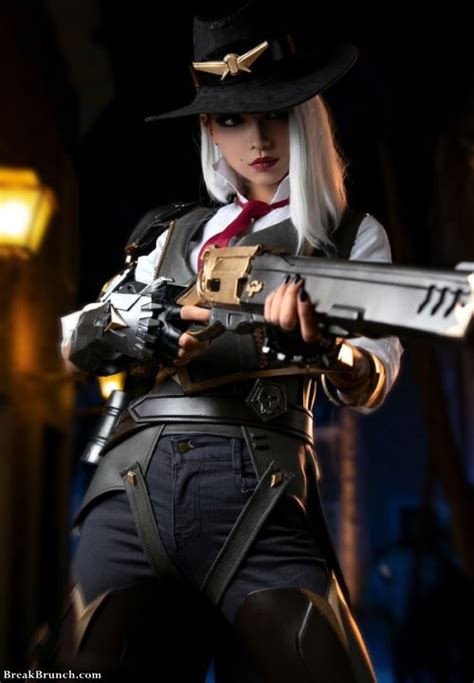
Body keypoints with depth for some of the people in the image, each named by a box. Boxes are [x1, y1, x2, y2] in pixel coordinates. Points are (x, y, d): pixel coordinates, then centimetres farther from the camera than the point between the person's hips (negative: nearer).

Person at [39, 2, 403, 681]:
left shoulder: (353, 236, 14)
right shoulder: (175, 230, 22)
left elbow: (372, 381, -1)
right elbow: (75, 340, 18)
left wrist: (318, 346, -25)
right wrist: (148, 327, -5)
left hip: (259, 491, -2)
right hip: (133, 481, 2)